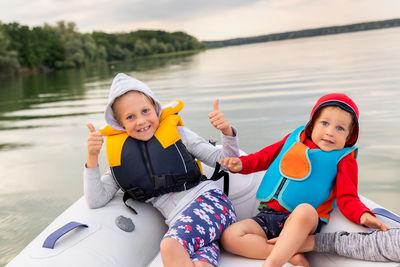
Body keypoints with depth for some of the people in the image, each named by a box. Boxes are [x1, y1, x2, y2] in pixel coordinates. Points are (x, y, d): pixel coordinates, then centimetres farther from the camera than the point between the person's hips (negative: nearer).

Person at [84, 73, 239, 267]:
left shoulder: (177, 133, 8)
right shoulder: (120, 154, 13)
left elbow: (225, 161, 8)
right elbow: (96, 201, 7)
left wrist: (227, 132, -11)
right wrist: (92, 158, -5)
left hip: (209, 201, -2)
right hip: (181, 223, 2)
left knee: (170, 246, -33)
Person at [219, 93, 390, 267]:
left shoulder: (343, 160, 8)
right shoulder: (294, 138, 16)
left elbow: (347, 198, 2)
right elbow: (265, 156, 25)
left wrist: (363, 215, -20)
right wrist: (241, 163, 6)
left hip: (304, 222, -4)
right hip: (267, 215, 4)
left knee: (305, 210, -41)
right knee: (229, 237, -21)